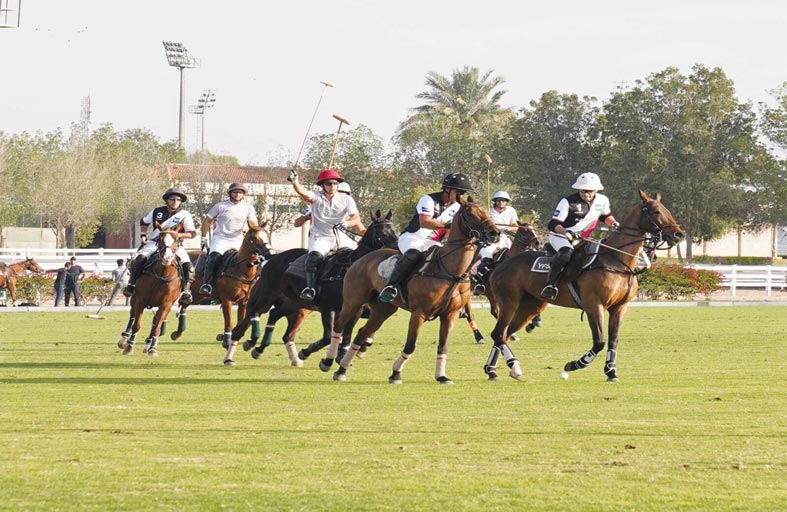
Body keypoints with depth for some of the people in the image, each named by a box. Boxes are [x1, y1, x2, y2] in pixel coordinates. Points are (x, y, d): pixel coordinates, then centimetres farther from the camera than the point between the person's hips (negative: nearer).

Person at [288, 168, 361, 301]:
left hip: (340, 237, 3)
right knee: (314, 257, -30)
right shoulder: (317, 197, -1)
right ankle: (311, 287, -32)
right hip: (320, 237, -3)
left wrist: (347, 223, -33)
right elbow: (304, 193, -23)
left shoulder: (346, 199, 3)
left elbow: (356, 218, -9)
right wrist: (295, 182, -44)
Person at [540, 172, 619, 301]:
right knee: (566, 252, -37)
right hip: (560, 236, -7)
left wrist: (613, 223, -1)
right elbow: (553, 225, -19)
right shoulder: (568, 202, -16)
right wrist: (566, 232, -39)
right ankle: (550, 284, -34)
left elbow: (606, 216, 22)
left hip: (581, 238, 7)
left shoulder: (602, 201, 0)